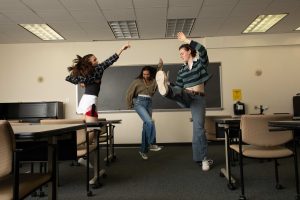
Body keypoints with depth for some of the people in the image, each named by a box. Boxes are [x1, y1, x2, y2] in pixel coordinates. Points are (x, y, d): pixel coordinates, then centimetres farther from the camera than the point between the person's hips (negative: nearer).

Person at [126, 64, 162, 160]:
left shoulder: (154, 81, 7)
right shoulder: (138, 81, -2)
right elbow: (130, 93, 3)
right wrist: (130, 105, 7)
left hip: (149, 103, 4)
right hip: (139, 103, -4)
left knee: (146, 126, 6)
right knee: (149, 122, -23)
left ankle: (143, 150, 16)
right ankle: (152, 144, -10)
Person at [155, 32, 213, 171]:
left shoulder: (201, 62, 5)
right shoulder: (182, 70, 16)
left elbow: (202, 50, -16)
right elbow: (178, 86, 9)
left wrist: (186, 40, -15)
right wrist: (167, 83, -6)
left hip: (198, 98, -3)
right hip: (185, 97, 4)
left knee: (198, 127, -9)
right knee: (176, 91, -31)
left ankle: (203, 158, 1)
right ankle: (165, 88, -69)